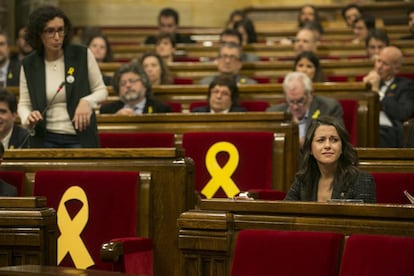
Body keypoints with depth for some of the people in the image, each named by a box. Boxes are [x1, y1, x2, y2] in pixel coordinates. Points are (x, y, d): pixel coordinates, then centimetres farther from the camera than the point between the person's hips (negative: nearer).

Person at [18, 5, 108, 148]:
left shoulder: (83, 55, -3)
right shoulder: (29, 65, 1)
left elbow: (101, 90, 5)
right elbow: (24, 103, 8)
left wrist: (87, 101, -16)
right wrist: (28, 118, -14)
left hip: (80, 139, -1)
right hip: (45, 140, 1)